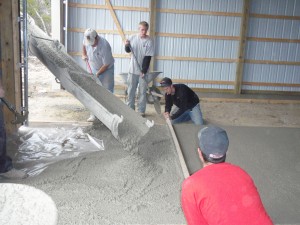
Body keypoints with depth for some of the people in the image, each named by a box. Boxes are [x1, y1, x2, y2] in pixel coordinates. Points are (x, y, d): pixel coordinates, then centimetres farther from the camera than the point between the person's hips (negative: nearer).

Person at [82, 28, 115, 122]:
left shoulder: (104, 46, -33)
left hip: (106, 70, -5)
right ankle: (94, 114, 14)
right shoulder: (86, 39, -14)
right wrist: (84, 54, 3)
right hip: (93, 69, 6)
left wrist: (97, 74, -19)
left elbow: (106, 64, -25)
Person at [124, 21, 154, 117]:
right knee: (131, 91, 9)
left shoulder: (149, 41, -8)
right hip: (133, 70, 3)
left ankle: (141, 111, 12)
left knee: (142, 92, 4)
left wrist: (143, 71, -15)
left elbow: (148, 58, -11)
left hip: (143, 71, -2)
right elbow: (128, 51, 11)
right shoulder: (133, 38, 0)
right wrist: (127, 45, -12)